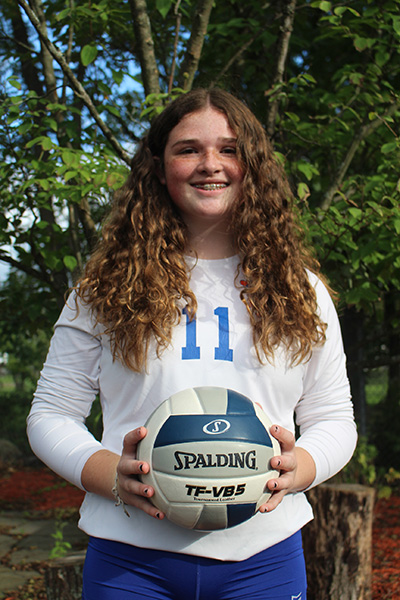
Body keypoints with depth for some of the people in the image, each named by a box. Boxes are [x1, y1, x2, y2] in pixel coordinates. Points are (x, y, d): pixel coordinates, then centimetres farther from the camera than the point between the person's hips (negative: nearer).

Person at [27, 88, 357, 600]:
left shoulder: (299, 289, 6)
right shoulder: (106, 286, 2)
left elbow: (334, 420, 10)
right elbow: (51, 414, 4)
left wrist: (296, 469, -12)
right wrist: (112, 475, -14)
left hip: (262, 558, 1)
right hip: (131, 558, -1)